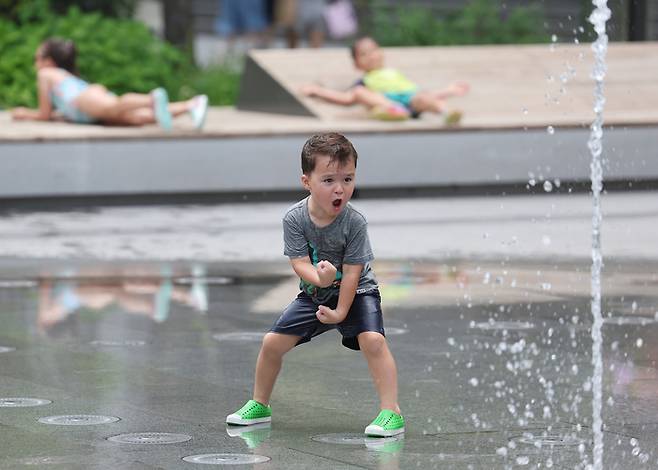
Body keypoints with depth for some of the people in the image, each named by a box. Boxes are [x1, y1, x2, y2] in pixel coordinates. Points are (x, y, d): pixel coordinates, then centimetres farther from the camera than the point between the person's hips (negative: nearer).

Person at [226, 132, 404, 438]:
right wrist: (320, 278, -44)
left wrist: (340, 312, -26)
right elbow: (299, 262, -22)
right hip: (314, 294, 3)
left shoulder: (354, 222, -25)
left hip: (355, 292, -3)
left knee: (372, 340, -27)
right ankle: (259, 405, 25)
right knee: (273, 342, 2)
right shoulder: (294, 218, -20)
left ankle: (391, 412, -23)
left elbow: (352, 272, -23)